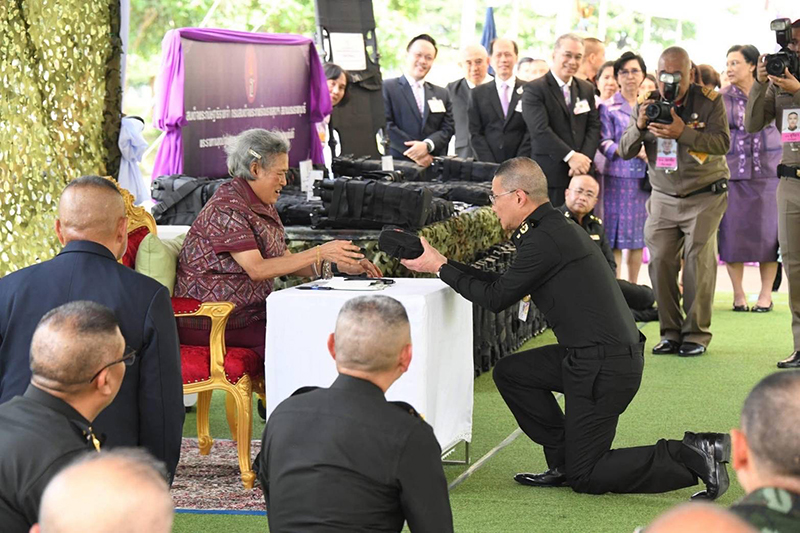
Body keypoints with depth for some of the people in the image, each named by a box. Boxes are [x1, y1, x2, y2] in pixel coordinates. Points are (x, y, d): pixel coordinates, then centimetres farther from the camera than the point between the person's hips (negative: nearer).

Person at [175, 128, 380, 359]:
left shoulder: (263, 207, 14)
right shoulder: (226, 208, -16)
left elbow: (286, 262, 14)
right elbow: (257, 269, -23)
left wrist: (339, 265, 2)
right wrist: (320, 253, -23)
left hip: (251, 311, 9)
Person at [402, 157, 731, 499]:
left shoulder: (545, 239, -17)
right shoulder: (557, 227, 14)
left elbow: (496, 298, -10)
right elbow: (503, 285, 20)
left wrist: (440, 267, 0)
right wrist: (444, 263, 20)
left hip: (604, 369, -9)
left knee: (585, 478, 0)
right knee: (510, 372, 15)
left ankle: (688, 457, -7)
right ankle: (563, 461, 16)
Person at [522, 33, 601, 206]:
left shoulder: (587, 89, 17)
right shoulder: (535, 89, -3)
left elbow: (594, 127, 10)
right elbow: (540, 129, -13)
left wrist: (584, 159, -7)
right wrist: (570, 156, -17)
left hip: (581, 172, 5)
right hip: (549, 173, -5)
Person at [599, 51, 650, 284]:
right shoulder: (608, 107, 1)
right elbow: (604, 143, -6)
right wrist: (634, 151, -17)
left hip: (645, 177, 4)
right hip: (618, 176, -4)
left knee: (639, 236, 6)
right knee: (616, 235, -6)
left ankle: (633, 287, 14)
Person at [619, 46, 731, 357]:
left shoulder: (709, 101, -6)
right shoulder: (646, 104, 4)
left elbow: (723, 143, -17)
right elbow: (625, 152, 0)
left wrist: (683, 133, -29)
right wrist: (639, 126, -20)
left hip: (705, 195, -3)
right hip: (664, 197, 3)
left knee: (698, 259, -12)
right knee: (660, 259, -7)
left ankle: (696, 334, -4)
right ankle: (671, 332, 3)